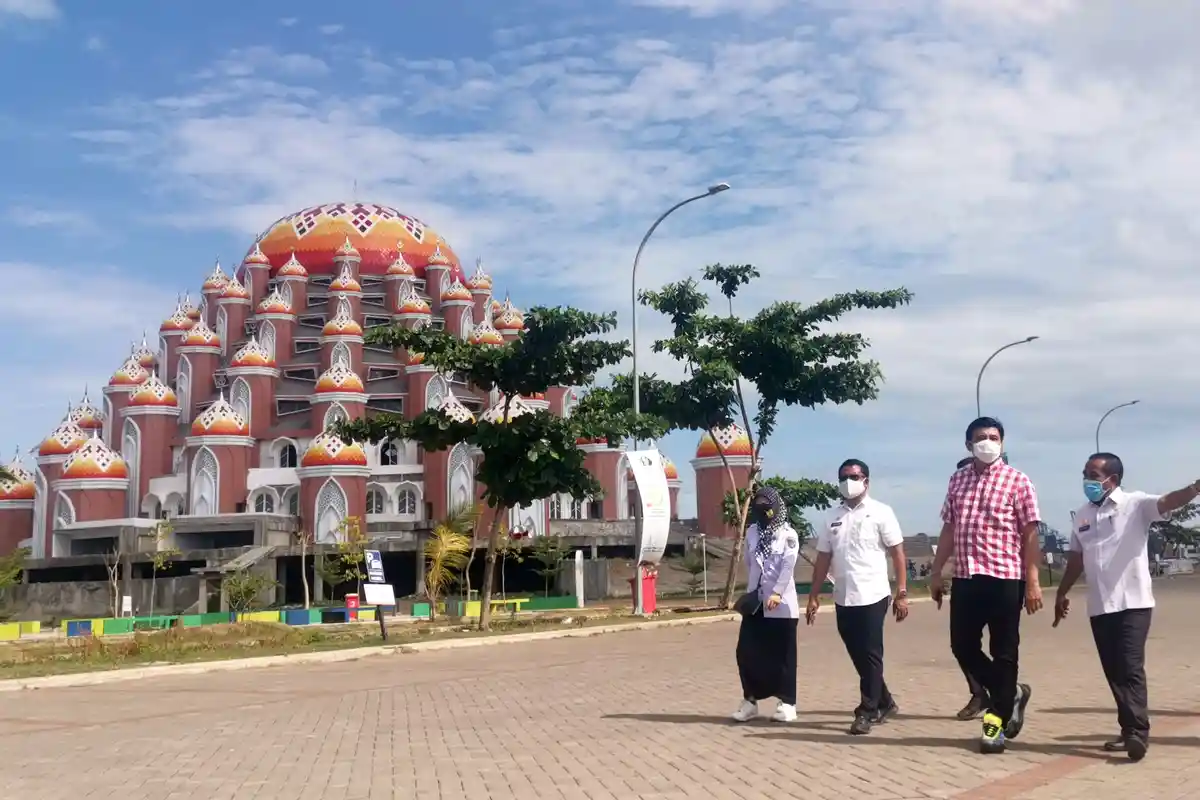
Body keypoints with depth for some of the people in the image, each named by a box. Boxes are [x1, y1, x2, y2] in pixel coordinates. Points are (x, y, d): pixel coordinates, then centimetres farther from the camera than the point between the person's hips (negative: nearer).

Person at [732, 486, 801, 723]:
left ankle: (787, 703, 9)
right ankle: (750, 700, 13)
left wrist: (777, 593, -25)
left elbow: (788, 566, -15)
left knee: (782, 654, 1)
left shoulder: (788, 534, -5)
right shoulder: (752, 532, 10)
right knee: (746, 652, 2)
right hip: (755, 601, 5)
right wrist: (753, 589, 13)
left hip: (781, 602, -5)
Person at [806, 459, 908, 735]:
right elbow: (823, 558, 13)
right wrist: (814, 595, 9)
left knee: (870, 656, -2)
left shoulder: (880, 512, -3)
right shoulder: (833, 517, 11)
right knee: (859, 657, 12)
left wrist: (902, 593, -10)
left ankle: (867, 711, 4)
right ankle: (885, 703, 27)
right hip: (843, 599, 6)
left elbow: (898, 554, -5)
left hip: (872, 597, -5)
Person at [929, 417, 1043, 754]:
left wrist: (1032, 581, -10)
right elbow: (948, 529, 16)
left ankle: (997, 721, 10)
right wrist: (936, 572, 13)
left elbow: (1029, 534, -5)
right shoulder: (957, 480, 12)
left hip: (1004, 578, -5)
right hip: (965, 578, 5)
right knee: (963, 647, 8)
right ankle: (1010, 694, 28)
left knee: (1003, 652, 1)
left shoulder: (1017, 481, -2)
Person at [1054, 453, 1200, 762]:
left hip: (1133, 603, -6)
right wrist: (1062, 594, 20)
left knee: (1130, 668, -12)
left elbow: (1167, 502, -24)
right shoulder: (1082, 516, 13)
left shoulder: (1135, 504, -6)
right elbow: (1075, 559, 20)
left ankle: (1138, 732, -12)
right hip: (1099, 607, 6)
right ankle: (1129, 730, 16)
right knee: (1114, 671, 8)